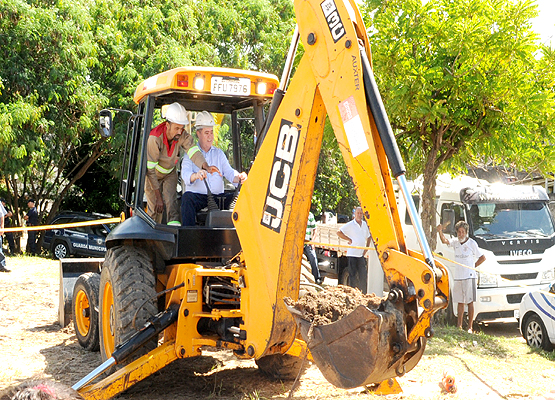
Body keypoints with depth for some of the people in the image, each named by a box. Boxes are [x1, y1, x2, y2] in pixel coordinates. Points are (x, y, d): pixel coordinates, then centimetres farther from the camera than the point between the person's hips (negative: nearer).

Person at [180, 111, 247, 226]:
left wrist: (239, 178, -18)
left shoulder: (219, 153, 21)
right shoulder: (190, 153, 8)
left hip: (218, 196, 3)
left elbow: (229, 172, 7)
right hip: (197, 196, -3)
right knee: (187, 197, -34)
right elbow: (185, 175, -10)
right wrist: (196, 175, -36)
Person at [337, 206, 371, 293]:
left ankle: (363, 293, 9)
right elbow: (339, 232, -6)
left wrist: (366, 248, 14)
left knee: (363, 275, 3)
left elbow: (369, 237, 25)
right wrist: (349, 239, -8)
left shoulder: (365, 224, 12)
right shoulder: (350, 225, -5)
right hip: (352, 254, -5)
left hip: (361, 254, 5)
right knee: (353, 275, -1)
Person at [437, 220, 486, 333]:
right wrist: (440, 231, -27)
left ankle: (470, 327, 1)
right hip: (457, 276, 4)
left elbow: (482, 258, 3)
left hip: (469, 276, -4)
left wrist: (473, 267, -2)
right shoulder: (455, 242, 8)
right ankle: (459, 326, 17)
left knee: (470, 302, -2)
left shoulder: (472, 243, -3)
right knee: (460, 302, 11)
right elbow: (445, 241, -10)